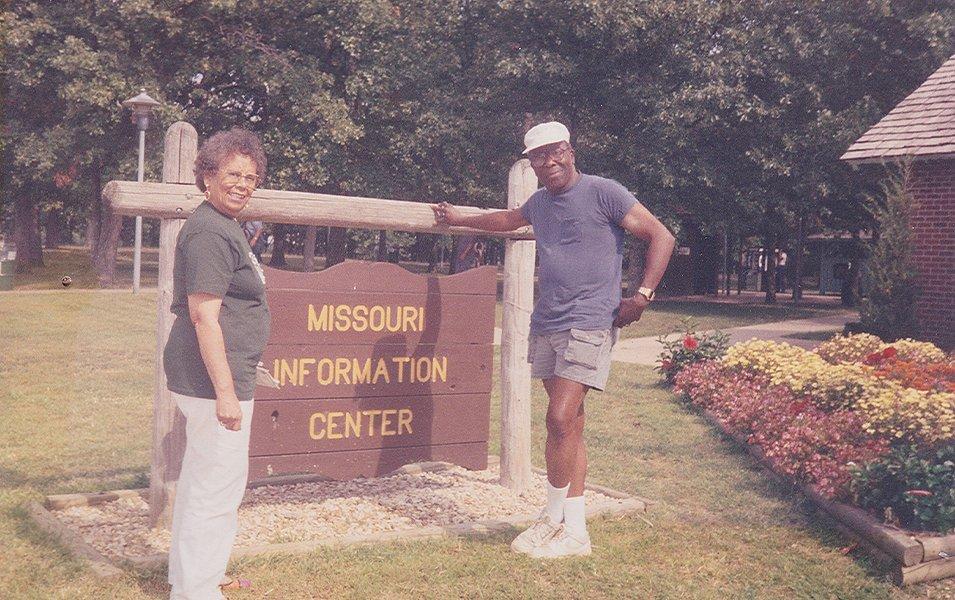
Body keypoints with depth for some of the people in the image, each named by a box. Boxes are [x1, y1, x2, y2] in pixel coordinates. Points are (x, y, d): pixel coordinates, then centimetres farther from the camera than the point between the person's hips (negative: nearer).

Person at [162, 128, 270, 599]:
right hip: (216, 376, -11)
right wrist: (226, 392, -24)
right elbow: (204, 315, -23)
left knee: (199, 479, 22)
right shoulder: (210, 231, -17)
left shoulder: (223, 226, 16)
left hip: (209, 376, 11)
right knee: (218, 485, -4)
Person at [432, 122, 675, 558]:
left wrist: (642, 296, -12)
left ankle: (556, 518, 0)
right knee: (568, 424, 7)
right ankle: (574, 530, 11)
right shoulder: (540, 202, 16)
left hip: (588, 326, -7)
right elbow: (508, 219, 39)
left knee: (561, 419, -15)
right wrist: (458, 219, 47)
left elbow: (661, 237, -5)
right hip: (546, 326, 7)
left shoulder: (603, 193, -5)